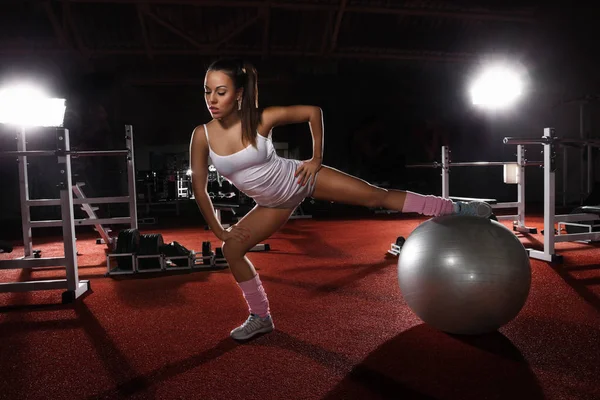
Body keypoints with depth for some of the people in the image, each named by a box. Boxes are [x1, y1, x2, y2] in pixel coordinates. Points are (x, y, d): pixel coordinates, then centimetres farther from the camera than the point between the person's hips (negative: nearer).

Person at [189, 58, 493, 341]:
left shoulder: (261, 120, -22)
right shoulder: (202, 135, -15)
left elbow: (313, 112, -9)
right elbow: (198, 186, -5)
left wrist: (317, 159, -8)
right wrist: (218, 230, -2)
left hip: (300, 178, -4)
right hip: (275, 203, 4)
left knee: (378, 196, -7)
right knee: (231, 249, -2)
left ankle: (457, 209, 7)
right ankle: (260, 317, 16)